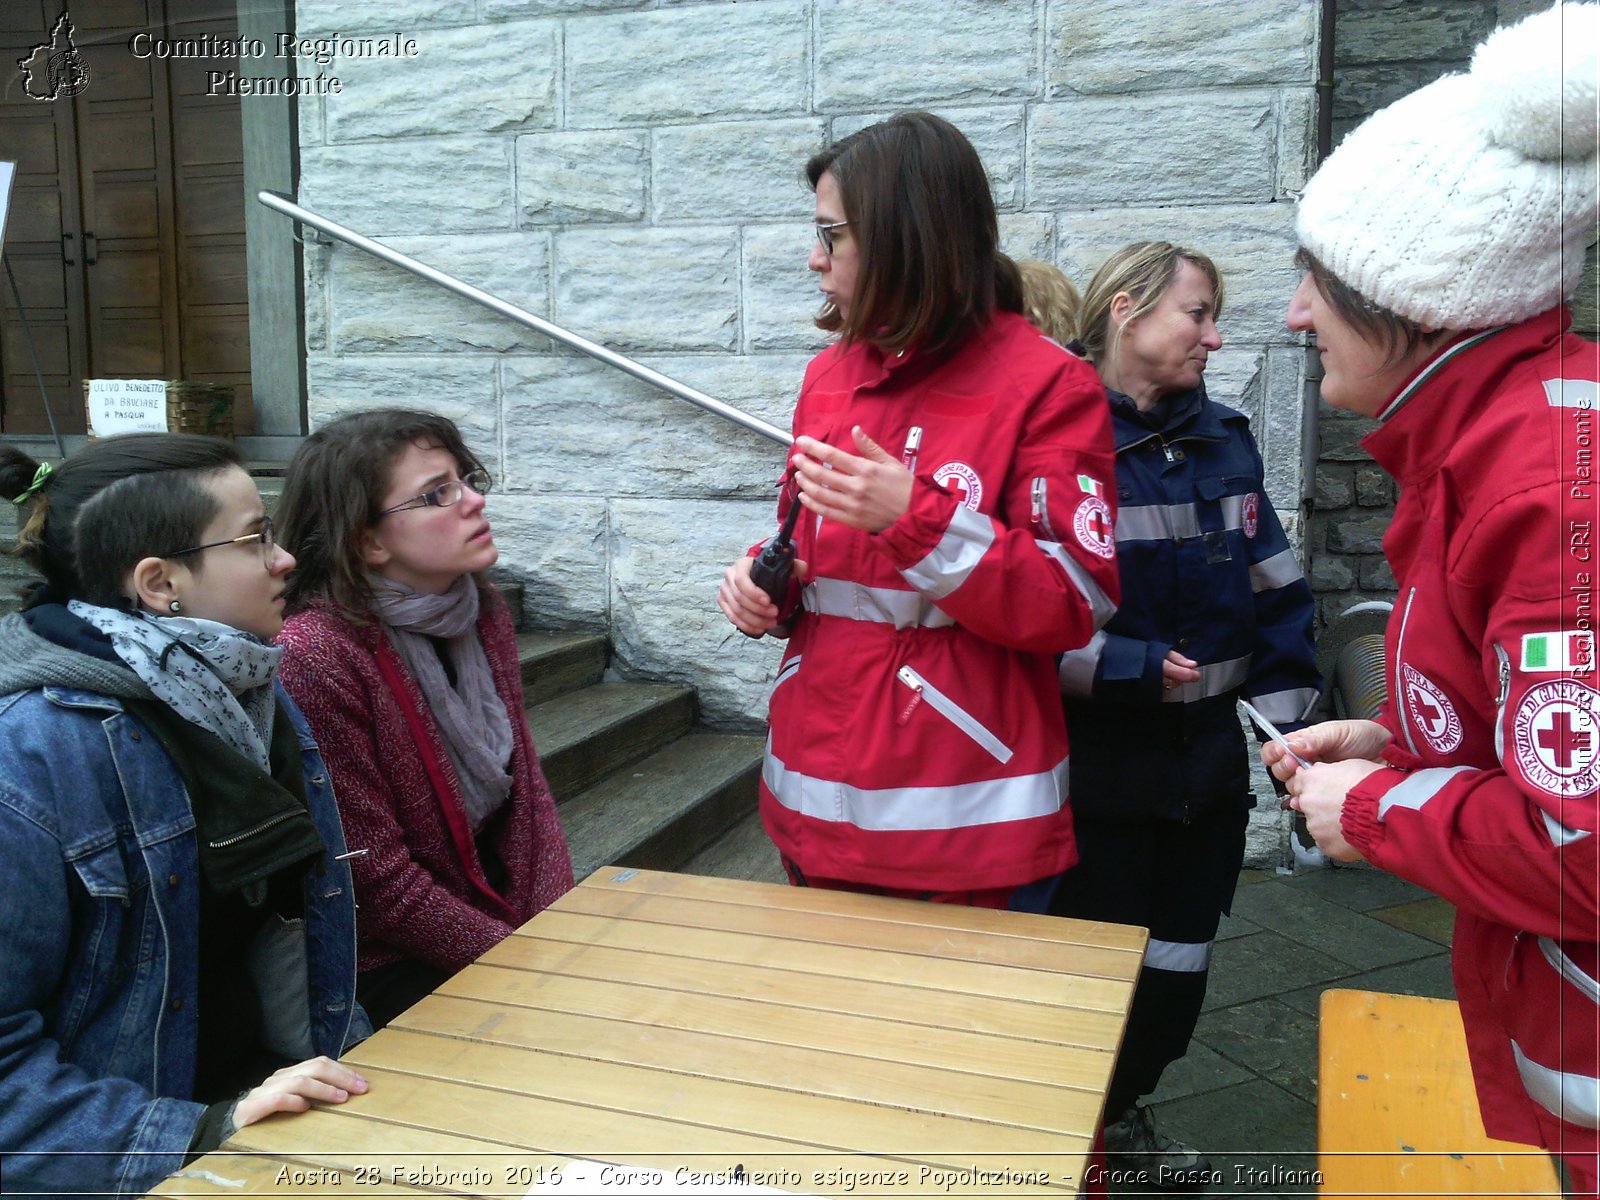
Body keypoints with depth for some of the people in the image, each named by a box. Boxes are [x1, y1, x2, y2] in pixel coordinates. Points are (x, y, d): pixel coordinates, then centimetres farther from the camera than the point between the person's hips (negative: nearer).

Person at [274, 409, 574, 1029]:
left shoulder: (485, 612, 1)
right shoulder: (315, 656, -22)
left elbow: (526, 788, 6)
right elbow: (376, 880, -19)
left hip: (512, 922, 7)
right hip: (391, 972, -6)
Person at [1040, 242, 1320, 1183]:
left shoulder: (1223, 437, 6)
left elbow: (1276, 593, 8)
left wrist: (1290, 717, 2)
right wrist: (1130, 671, -23)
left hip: (1208, 752, 6)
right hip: (1098, 760, -6)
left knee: (1180, 957, 18)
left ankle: (1125, 1107, 42)